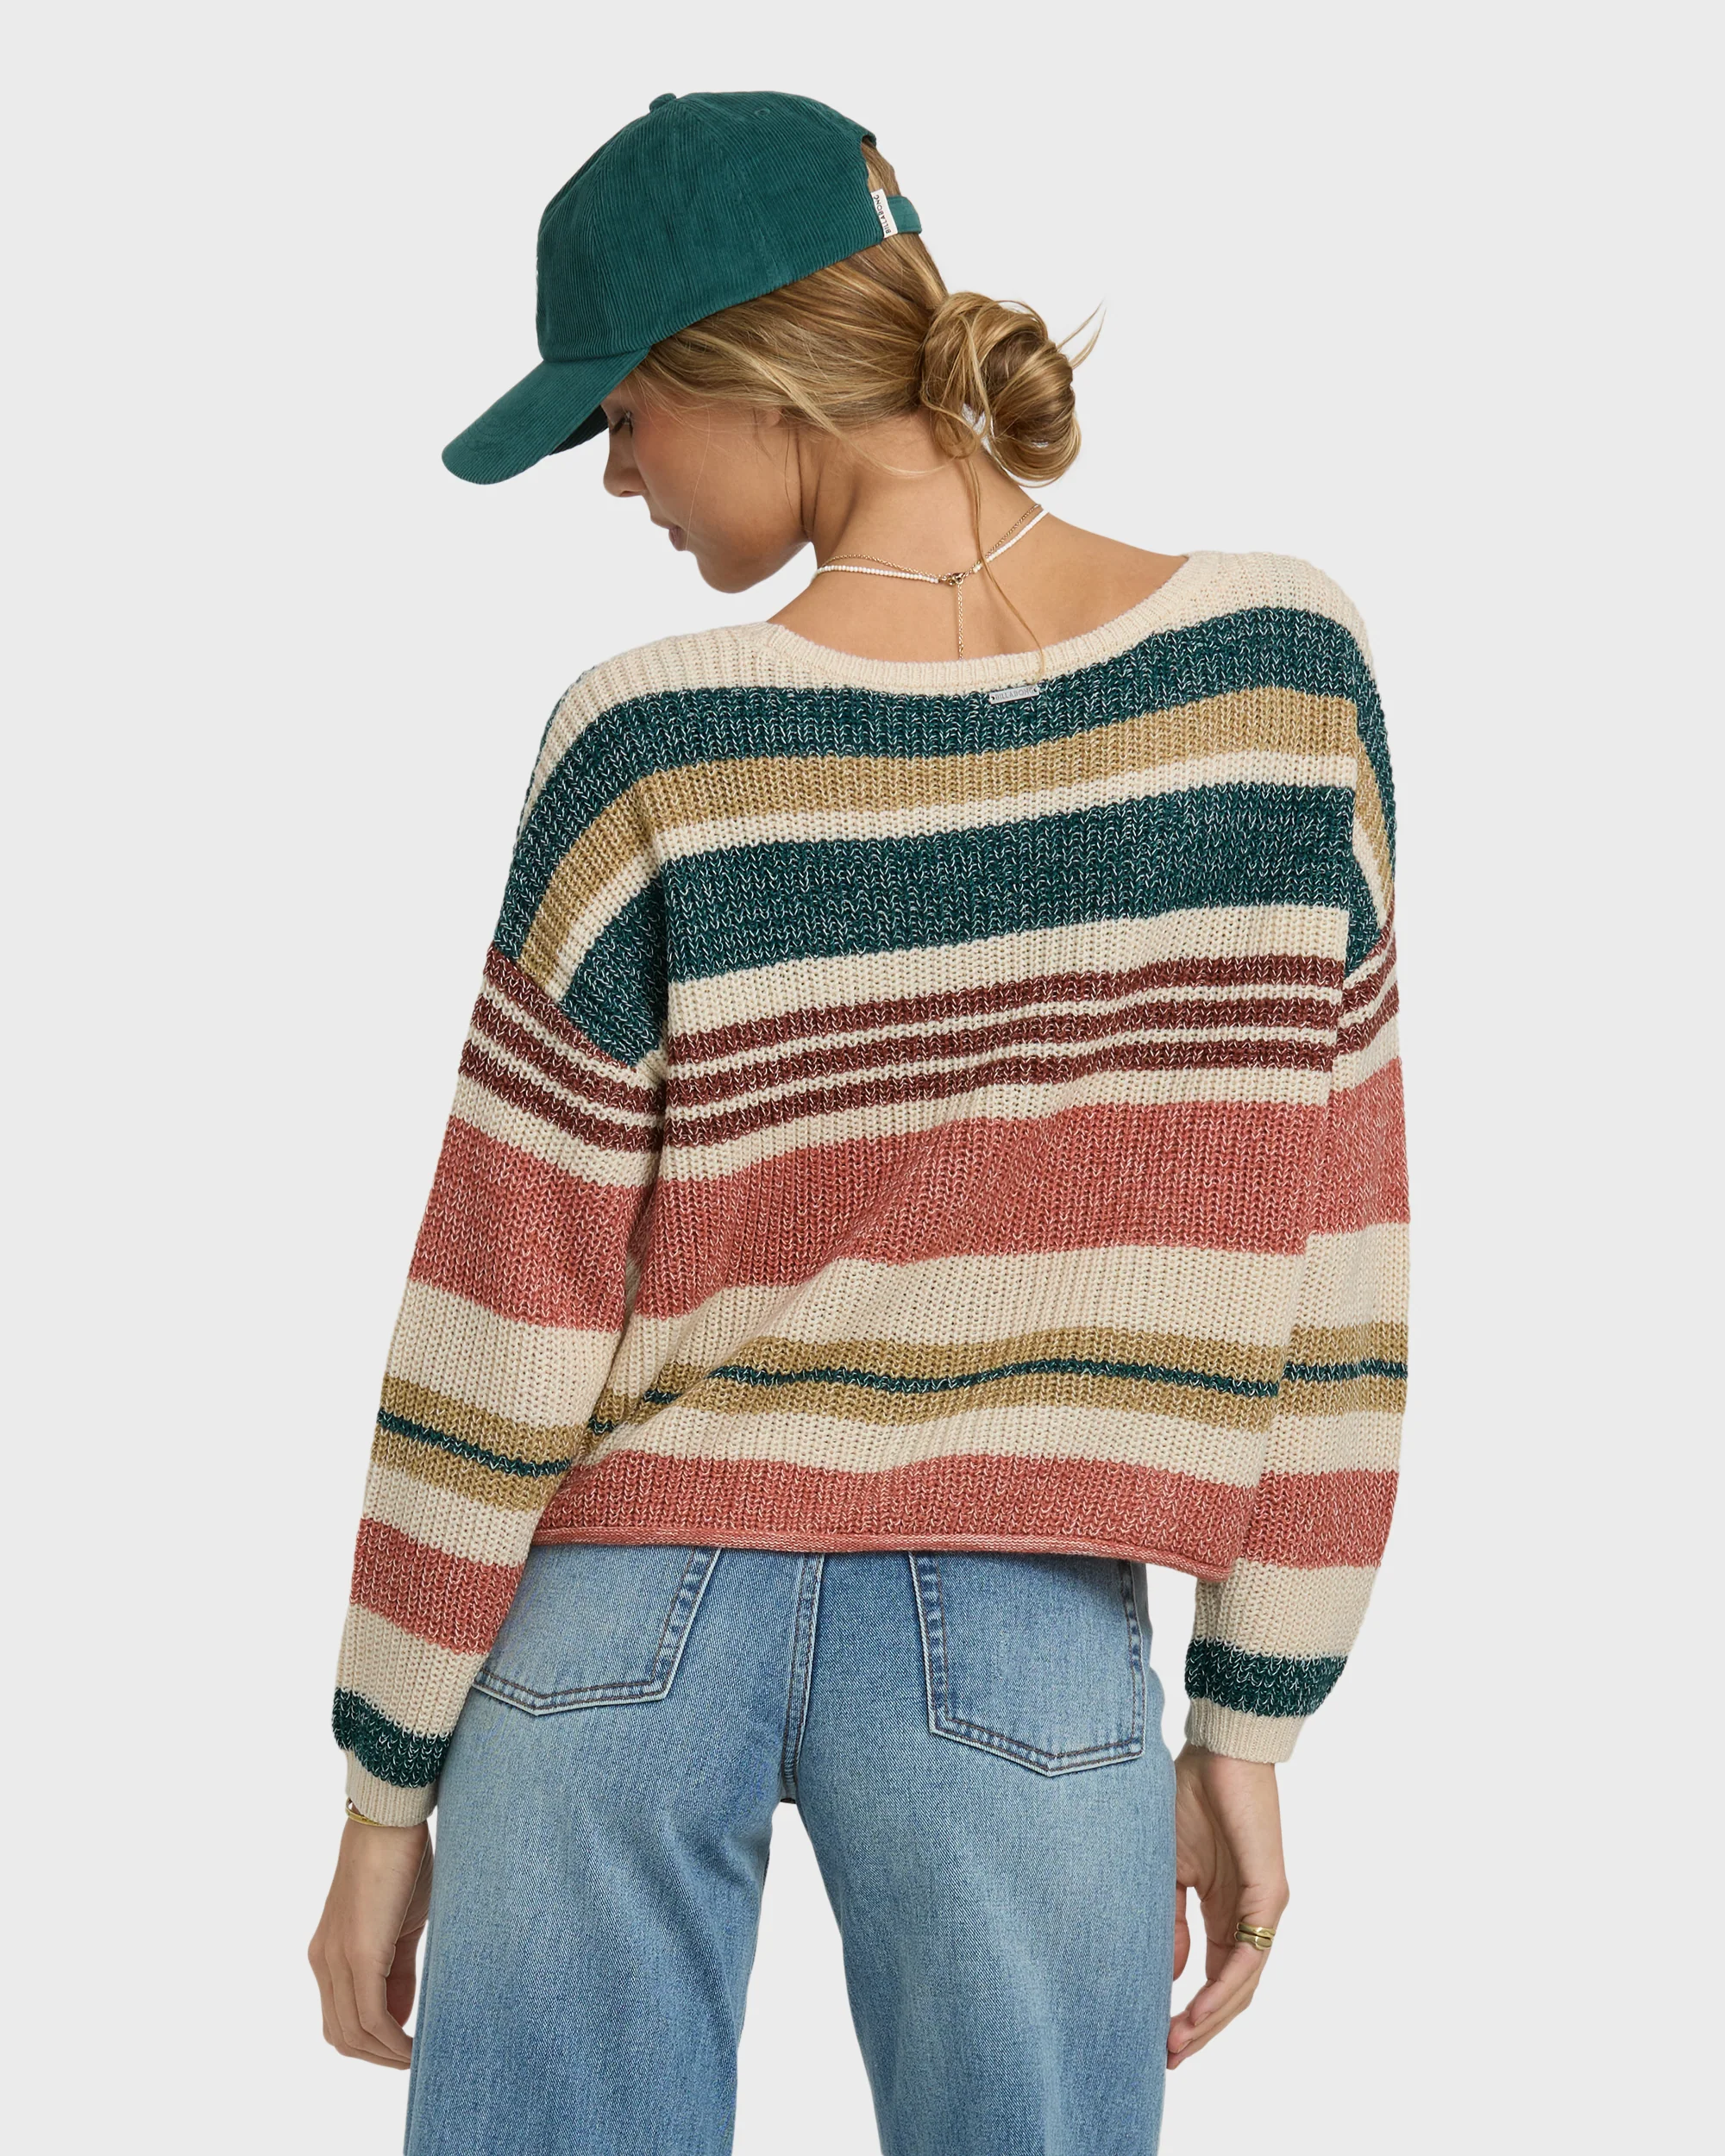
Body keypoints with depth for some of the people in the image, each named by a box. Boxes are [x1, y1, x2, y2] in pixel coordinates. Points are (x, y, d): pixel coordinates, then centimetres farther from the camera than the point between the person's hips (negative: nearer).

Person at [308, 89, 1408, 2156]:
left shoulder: (658, 750, -13)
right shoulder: (1283, 658, -6)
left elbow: (503, 1319, -7)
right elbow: (1320, 1234, -2)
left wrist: (386, 1783, 5)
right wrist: (1252, 1721, 7)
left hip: (623, 1621, -1)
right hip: (1027, 1654, 1)